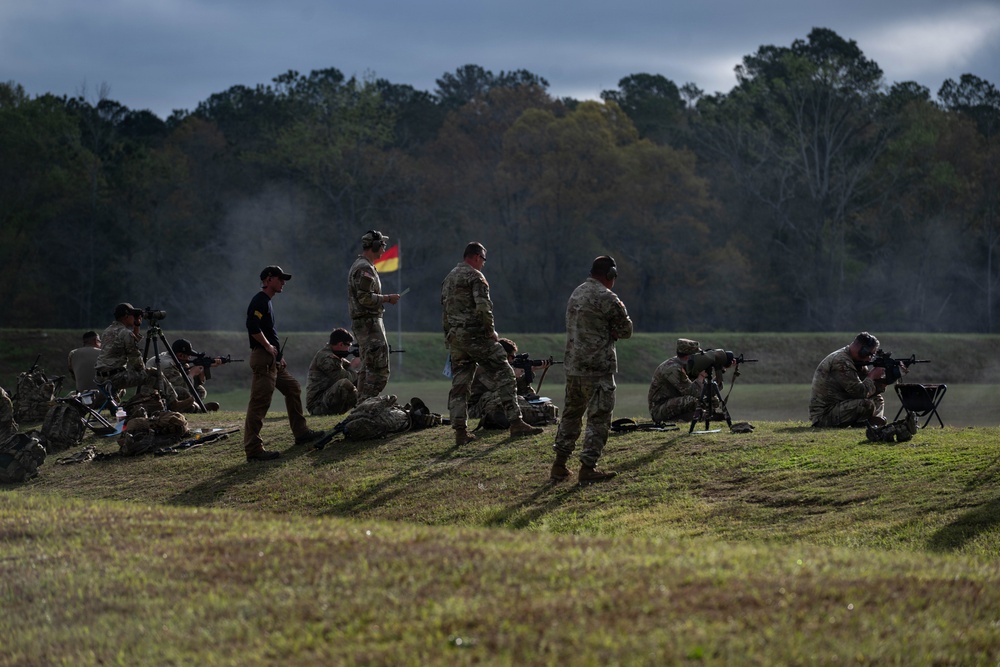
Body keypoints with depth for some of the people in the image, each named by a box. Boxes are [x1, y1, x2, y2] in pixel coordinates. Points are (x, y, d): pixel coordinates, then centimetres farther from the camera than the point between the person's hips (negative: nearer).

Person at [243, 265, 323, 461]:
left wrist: (278, 355, 17)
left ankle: (301, 433, 27)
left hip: (273, 361, 11)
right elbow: (253, 328, -24)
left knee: (293, 388, 18)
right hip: (262, 359, -11)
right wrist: (269, 347, -16)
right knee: (260, 402, -12)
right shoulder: (259, 300, -10)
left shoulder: (267, 302, 21)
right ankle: (253, 449, -15)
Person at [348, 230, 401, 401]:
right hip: (369, 323, -11)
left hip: (362, 323, 11)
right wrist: (387, 298, -13)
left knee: (368, 368, 14)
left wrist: (384, 299, 16)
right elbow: (365, 298, -22)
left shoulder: (358, 265, 18)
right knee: (379, 369, -12)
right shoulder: (365, 268, -15)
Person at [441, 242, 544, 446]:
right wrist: (491, 331, -6)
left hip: (455, 338, 8)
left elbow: (444, 312, 21)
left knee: (459, 384, 8)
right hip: (476, 335, -8)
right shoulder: (475, 276, -7)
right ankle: (515, 423, -9)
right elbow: (483, 307, -18)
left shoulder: (448, 279, 18)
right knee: (503, 376, -4)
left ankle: (460, 431, 2)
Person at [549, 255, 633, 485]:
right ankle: (587, 468, -4)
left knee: (571, 414, 17)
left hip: (573, 365, 8)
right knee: (599, 419, -1)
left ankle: (559, 466, 17)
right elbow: (626, 330, -7)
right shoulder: (607, 298, -13)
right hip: (598, 368, -8)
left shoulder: (576, 294, 13)